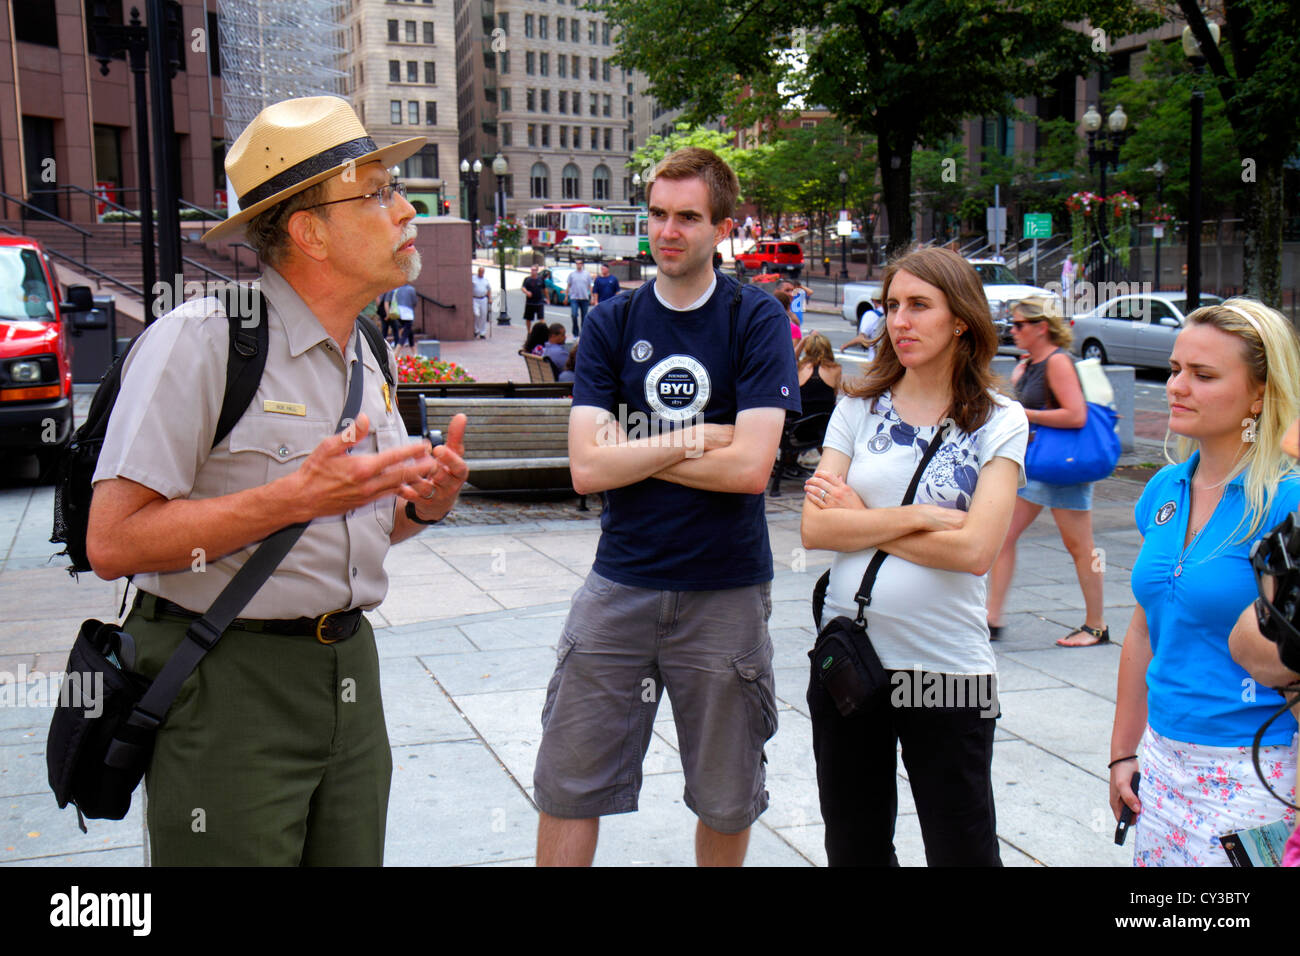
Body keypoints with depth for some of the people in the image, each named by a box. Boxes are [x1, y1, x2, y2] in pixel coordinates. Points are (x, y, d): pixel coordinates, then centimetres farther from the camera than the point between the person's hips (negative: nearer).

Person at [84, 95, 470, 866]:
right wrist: (296, 496, -23)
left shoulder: (368, 357, 11)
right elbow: (113, 542, -20)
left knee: (353, 854, 14)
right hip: (229, 688, -7)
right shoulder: (201, 341, -14)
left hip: (350, 676, 7)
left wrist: (425, 506, -1)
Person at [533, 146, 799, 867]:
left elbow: (750, 465, -15)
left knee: (725, 801, 13)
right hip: (620, 584, 2)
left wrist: (631, 447, -10)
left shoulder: (757, 320, -3)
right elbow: (587, 467, -7)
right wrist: (694, 438, -12)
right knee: (567, 785, 6)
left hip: (726, 592, -2)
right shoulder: (611, 325, 3)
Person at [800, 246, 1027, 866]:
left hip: (948, 669, -3)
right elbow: (815, 528, -6)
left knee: (963, 851, 7)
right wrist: (918, 517, -13)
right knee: (854, 851, 16)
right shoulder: (858, 407, 4)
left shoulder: (1002, 422, -2)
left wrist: (862, 518, -8)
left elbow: (974, 550, -15)